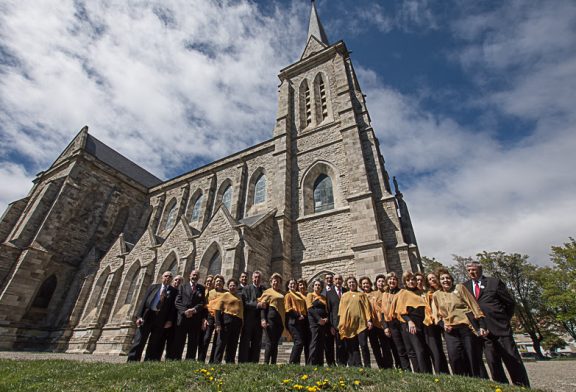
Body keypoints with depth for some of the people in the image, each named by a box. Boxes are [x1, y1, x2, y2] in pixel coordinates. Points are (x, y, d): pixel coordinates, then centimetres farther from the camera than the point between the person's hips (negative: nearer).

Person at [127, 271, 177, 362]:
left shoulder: (174, 291, 8)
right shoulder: (153, 287, 13)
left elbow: (173, 307, 2)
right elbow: (144, 301, 6)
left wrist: (170, 320, -10)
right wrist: (139, 316, -6)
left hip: (161, 320, 0)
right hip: (147, 316, 1)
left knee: (154, 345, 4)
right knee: (139, 341, -2)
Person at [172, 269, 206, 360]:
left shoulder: (202, 288, 11)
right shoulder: (183, 286, 12)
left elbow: (202, 303, 2)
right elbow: (177, 301, 3)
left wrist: (194, 309, -16)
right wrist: (184, 311, -11)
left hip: (196, 318, 0)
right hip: (182, 317, 0)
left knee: (193, 343, 3)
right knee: (178, 342, 1)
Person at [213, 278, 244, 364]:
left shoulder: (239, 297, 17)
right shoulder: (225, 295, 1)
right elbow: (218, 309, -6)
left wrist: (241, 324, 9)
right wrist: (218, 324, -15)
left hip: (237, 322, 6)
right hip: (227, 321, -6)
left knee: (233, 344, 10)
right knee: (221, 342, -2)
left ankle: (230, 362, 19)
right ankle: (216, 362, 7)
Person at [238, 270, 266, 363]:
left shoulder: (264, 290, 11)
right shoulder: (246, 289, 2)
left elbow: (266, 303, 8)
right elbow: (245, 303, -10)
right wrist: (257, 305, -21)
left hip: (259, 320, 3)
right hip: (248, 319, -3)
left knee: (257, 343, 7)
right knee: (245, 342, 2)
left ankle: (254, 362, 16)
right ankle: (243, 362, 10)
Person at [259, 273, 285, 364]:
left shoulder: (282, 294, 19)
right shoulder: (268, 292, 3)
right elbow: (263, 306, -2)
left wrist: (285, 321, 14)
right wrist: (263, 319, -14)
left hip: (281, 319, 5)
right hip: (271, 318, -5)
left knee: (276, 342, 9)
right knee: (270, 341, -6)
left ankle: (273, 363, 15)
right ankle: (266, 363, 1)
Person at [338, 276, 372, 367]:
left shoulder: (362, 295, 11)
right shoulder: (344, 296, 13)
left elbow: (367, 308, 5)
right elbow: (341, 310, 10)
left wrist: (369, 320, -6)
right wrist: (341, 324, 3)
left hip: (361, 323, -1)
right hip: (349, 324, 2)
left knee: (364, 345, -6)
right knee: (353, 347, 4)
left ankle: (367, 366, 6)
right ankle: (358, 365, 11)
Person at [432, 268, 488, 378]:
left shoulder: (459, 288, 8)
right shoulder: (436, 295, 12)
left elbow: (474, 306, 4)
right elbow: (436, 314, 12)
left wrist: (482, 325, -5)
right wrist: (443, 324, -8)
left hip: (467, 326, -1)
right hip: (451, 330, 1)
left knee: (474, 358, 1)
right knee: (455, 357, -12)